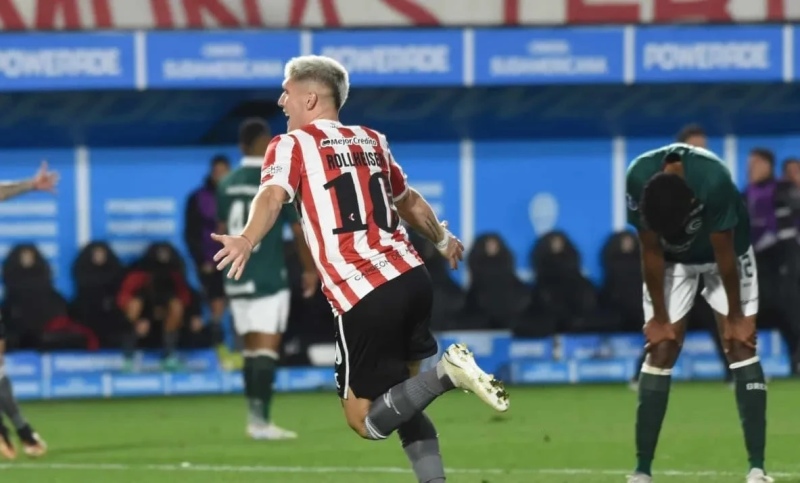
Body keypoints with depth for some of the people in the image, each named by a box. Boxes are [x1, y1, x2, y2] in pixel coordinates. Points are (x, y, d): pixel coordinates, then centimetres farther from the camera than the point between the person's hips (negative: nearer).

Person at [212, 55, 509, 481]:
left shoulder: (291, 145, 2)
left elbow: (272, 196, -20)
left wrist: (247, 240, -37)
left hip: (363, 298, -6)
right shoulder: (371, 142, 19)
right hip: (411, 279, 6)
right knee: (401, 405, 23)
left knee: (366, 419, 1)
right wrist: (443, 240, 53)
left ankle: (445, 373, -20)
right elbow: (410, 202, 35)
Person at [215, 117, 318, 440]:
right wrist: (310, 269, 6)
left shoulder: (228, 184, 7)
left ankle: (255, 418, 14)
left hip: (237, 278, 5)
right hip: (269, 279, -5)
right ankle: (261, 421, -12)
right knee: (266, 350, -6)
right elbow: (299, 229, -6)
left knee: (251, 350, 12)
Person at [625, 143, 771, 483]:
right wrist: (659, 317, -11)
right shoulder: (638, 179, -32)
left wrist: (736, 317, -16)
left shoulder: (714, 181, -40)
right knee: (661, 350, -6)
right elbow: (651, 252, -19)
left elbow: (724, 254, -26)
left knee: (740, 345, -11)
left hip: (722, 254, -2)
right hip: (672, 260, 2)